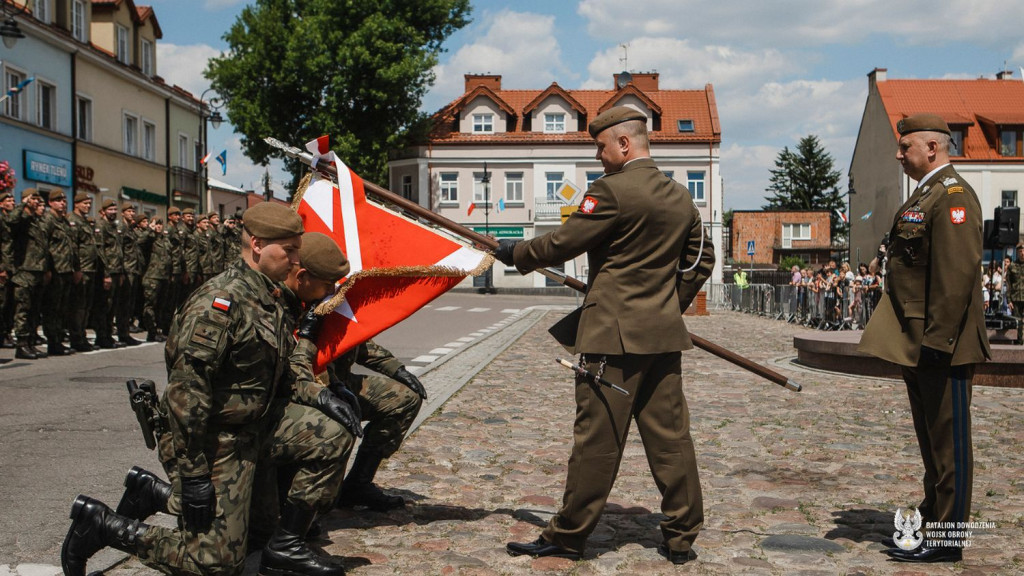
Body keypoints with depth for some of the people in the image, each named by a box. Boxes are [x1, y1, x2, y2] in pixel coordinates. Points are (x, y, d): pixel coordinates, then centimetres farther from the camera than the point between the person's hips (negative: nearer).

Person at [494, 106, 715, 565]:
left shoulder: (612, 190, -13)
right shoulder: (681, 197, 11)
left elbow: (562, 244, -10)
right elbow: (701, 259, 19)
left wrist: (514, 253, 6)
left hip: (615, 336, -7)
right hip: (664, 336, 7)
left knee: (597, 440, 0)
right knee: (670, 435, 10)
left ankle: (567, 536, 11)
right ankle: (681, 537, 16)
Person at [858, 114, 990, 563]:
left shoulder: (952, 195, -14)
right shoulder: (924, 195, 17)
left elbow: (957, 274, -22)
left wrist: (937, 340, -24)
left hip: (941, 345, -10)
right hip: (917, 343, 10)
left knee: (948, 441, -1)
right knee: (931, 439, 18)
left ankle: (946, 540, 7)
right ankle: (933, 515, 30)